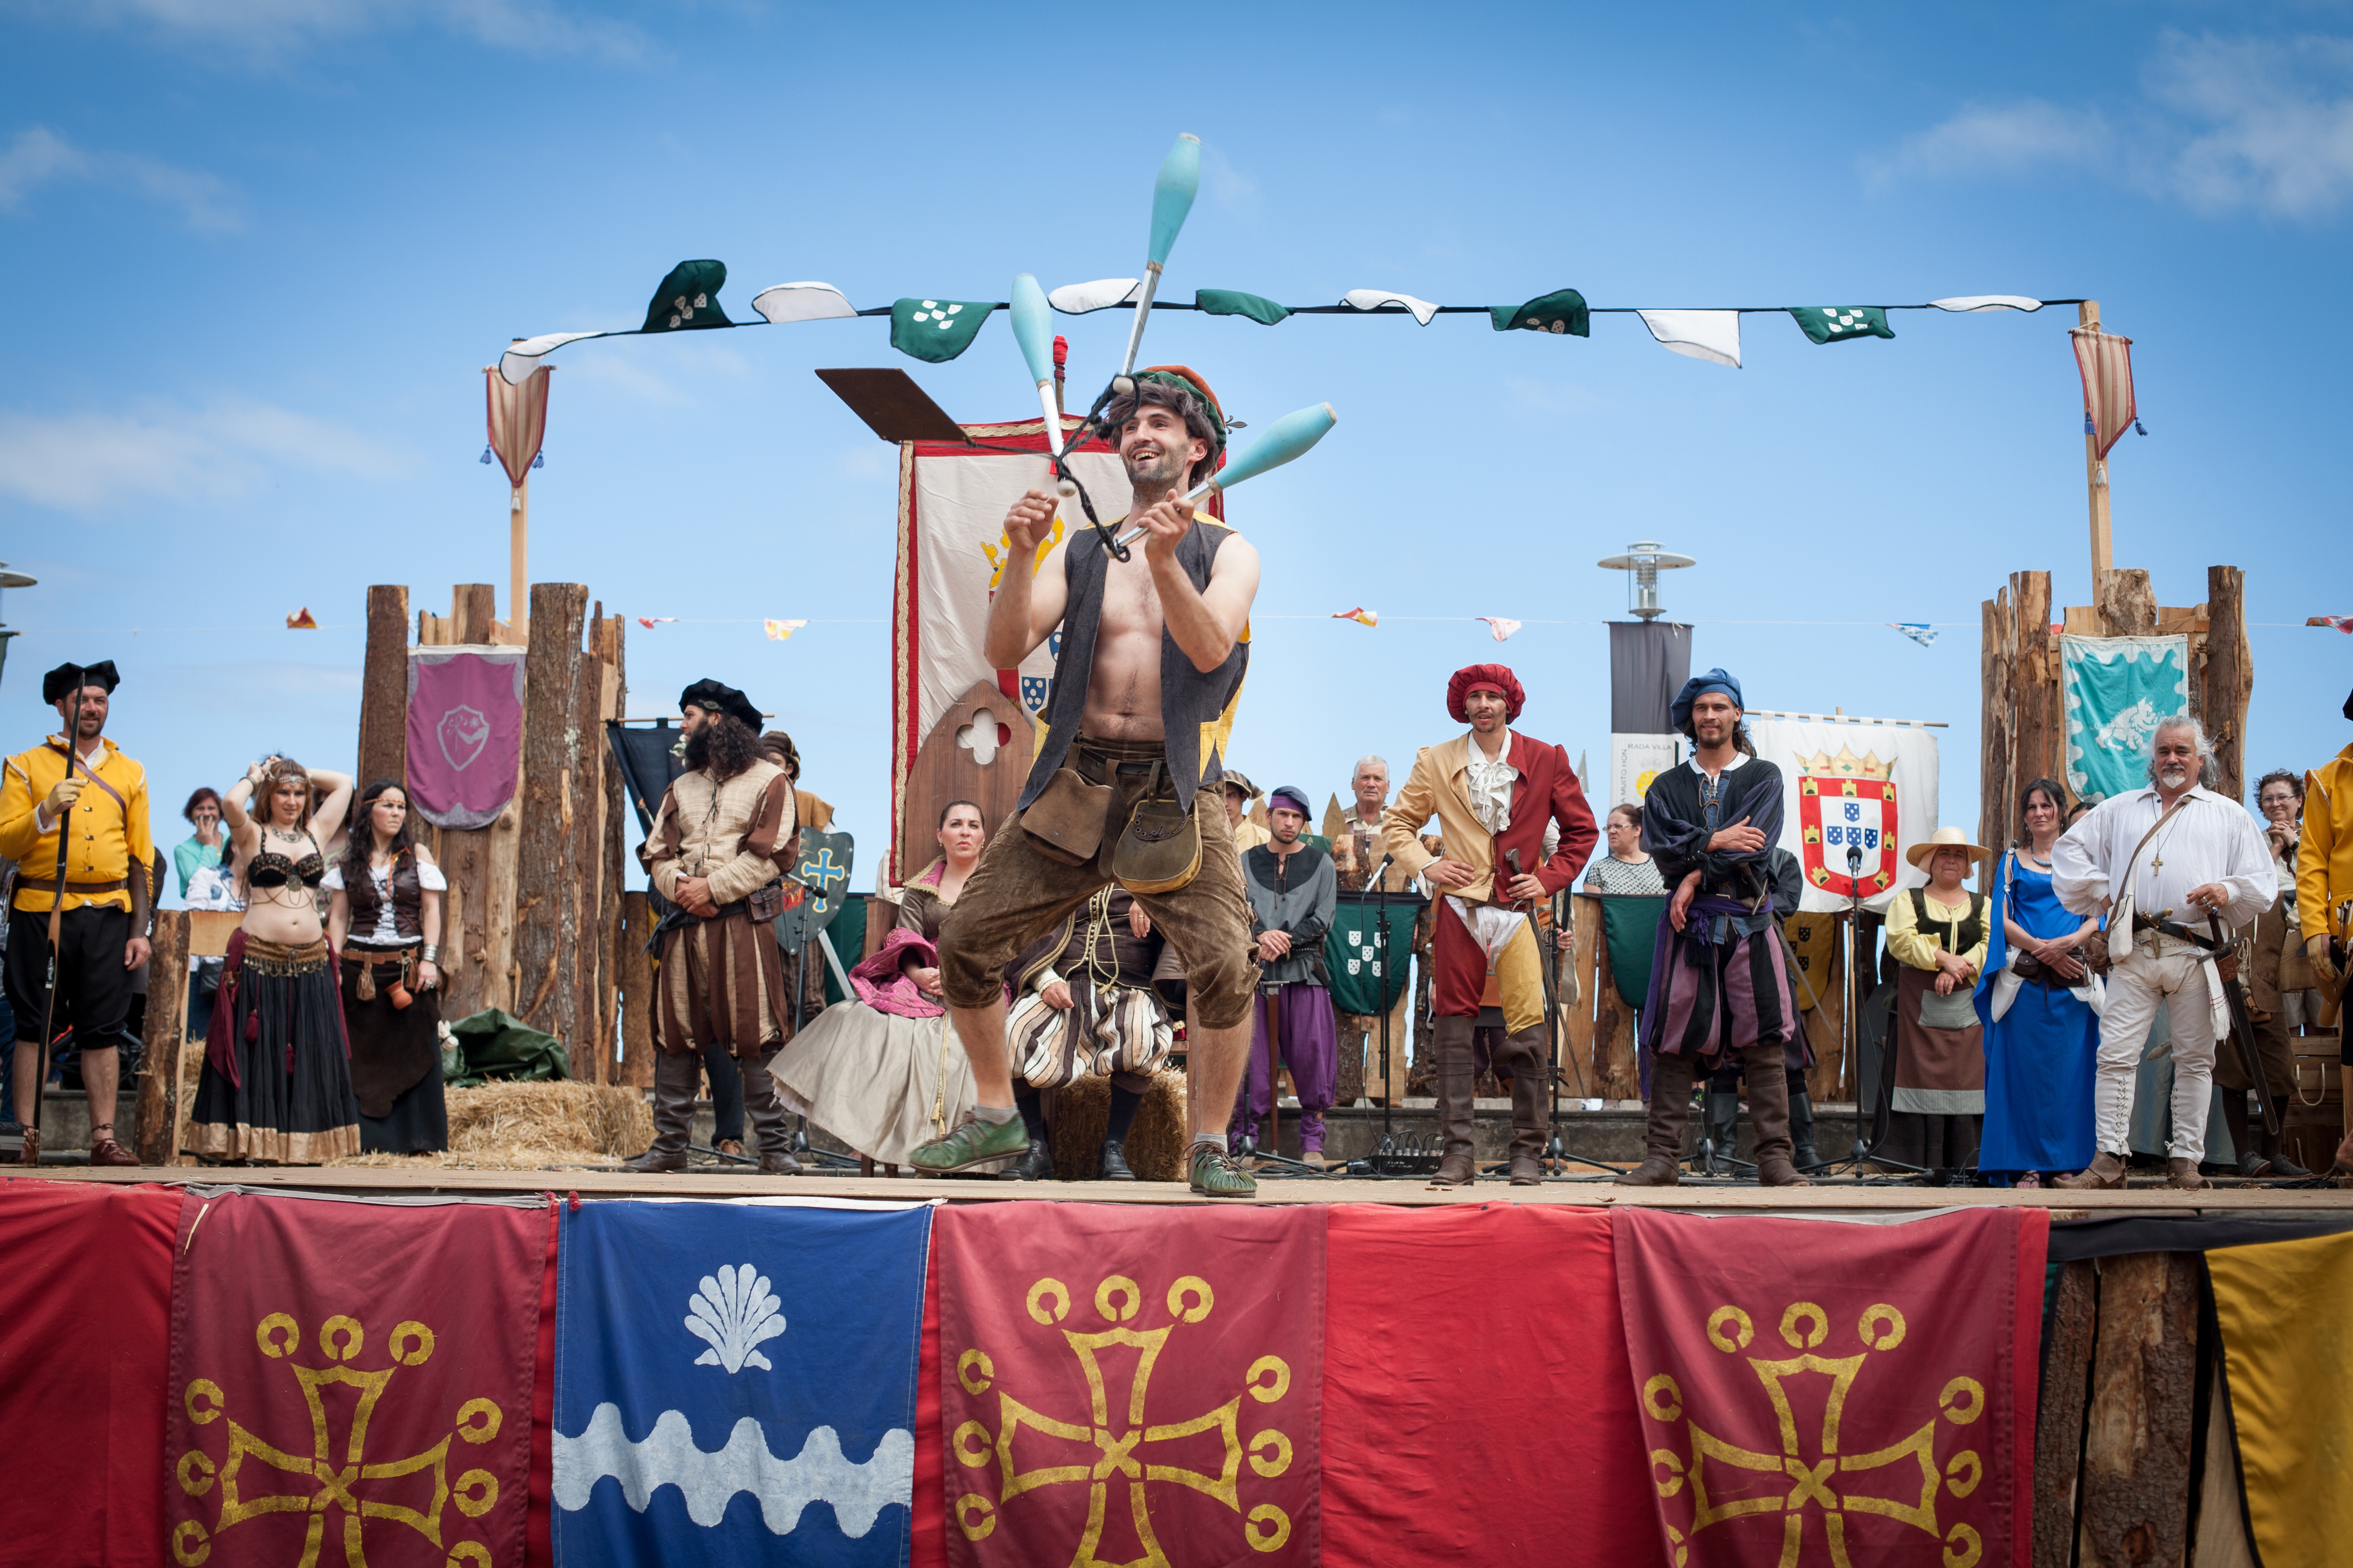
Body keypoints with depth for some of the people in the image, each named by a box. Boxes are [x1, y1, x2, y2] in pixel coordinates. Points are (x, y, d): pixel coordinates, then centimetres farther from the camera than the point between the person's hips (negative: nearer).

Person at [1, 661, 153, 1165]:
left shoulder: (129, 773, 14)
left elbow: (141, 858, 13)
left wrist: (140, 930, 6)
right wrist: (47, 811, -19)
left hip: (107, 915, 2)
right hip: (41, 911, -2)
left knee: (104, 1029, 1)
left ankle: (103, 1138, 5)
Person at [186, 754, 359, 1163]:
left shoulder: (315, 834, 15)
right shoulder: (253, 834, 4)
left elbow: (343, 783, 19)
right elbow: (231, 802, -16)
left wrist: (301, 773, 16)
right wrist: (256, 777, 1)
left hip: (311, 965, 4)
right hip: (259, 963, -4)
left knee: (307, 1058, 4)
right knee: (256, 1057, -3)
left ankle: (304, 1149, 7)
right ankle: (245, 1146, -1)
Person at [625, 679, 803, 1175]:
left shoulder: (769, 781, 3)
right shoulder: (682, 788, 20)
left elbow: (766, 855, -7)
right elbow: (657, 853, 13)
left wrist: (713, 888, -13)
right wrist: (679, 886, -7)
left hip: (743, 924, -6)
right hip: (685, 923, 6)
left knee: (754, 1039, -8)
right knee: (675, 1036, 4)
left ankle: (775, 1147, -6)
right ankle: (669, 1145, 10)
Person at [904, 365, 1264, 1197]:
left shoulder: (1226, 552, 7)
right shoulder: (1080, 551, 13)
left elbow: (1210, 647, -13)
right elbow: (1003, 651, 1)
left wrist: (1163, 560, -28)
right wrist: (1020, 557, -13)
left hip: (1175, 791, -3)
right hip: (1076, 783, 3)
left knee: (1223, 963, -19)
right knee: (966, 940, -2)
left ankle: (1208, 1145, -2)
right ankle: (996, 1118, 16)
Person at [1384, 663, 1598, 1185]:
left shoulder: (1546, 760, 7)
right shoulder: (1435, 762, 9)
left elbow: (1581, 830, 14)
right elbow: (1397, 825, 16)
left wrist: (1549, 878, 1)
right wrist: (1425, 866, -1)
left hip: (1517, 908, -1)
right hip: (1458, 907, 1)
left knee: (1528, 1029, -7)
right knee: (1454, 1029, 0)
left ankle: (1527, 1151, 1)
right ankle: (1457, 1150, 4)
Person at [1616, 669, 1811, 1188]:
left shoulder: (1763, 777, 11)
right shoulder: (1668, 787, 16)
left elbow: (1755, 846, -4)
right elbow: (1662, 847, -1)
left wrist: (1696, 875, -9)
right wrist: (1714, 843, -14)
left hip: (1750, 923, -1)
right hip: (1687, 925, 1)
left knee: (1765, 1041, -6)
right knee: (1675, 1042, -3)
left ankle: (1775, 1159, -4)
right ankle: (1662, 1157, -1)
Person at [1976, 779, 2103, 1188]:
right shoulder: (2013, 860, 12)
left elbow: (2099, 916, 5)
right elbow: (2003, 920, 3)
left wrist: (2069, 942, -14)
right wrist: (2044, 950, -11)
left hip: (2073, 981, 0)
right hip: (2023, 978, 0)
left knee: (2070, 1068, -3)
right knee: (2025, 1066, -4)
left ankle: (2068, 1162, 1)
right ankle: (2029, 1165, -2)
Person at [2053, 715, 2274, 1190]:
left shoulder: (2229, 816, 14)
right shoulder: (2120, 809, 19)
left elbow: (2264, 884, 11)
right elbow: (2070, 848, 24)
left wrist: (2228, 892, -9)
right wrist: (2098, 888, 9)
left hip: (2195, 954, 0)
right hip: (2133, 953, 1)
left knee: (2194, 1058, 2)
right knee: (2116, 1055, -8)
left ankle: (2185, 1159, 9)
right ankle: (2108, 1159, -7)